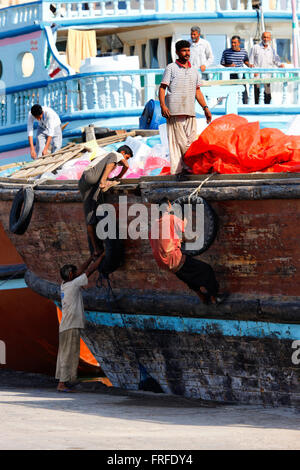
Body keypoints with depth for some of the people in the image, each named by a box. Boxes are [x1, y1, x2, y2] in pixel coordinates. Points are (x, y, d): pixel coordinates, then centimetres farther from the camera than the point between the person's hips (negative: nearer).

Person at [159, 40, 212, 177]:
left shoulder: (194, 71, 21)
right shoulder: (171, 68, 6)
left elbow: (198, 91, 23)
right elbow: (162, 87, 2)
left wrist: (205, 108, 15)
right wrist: (163, 105, -12)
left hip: (190, 111, 5)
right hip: (174, 111, -5)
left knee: (191, 140, 0)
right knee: (177, 141, -7)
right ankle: (177, 169, -8)